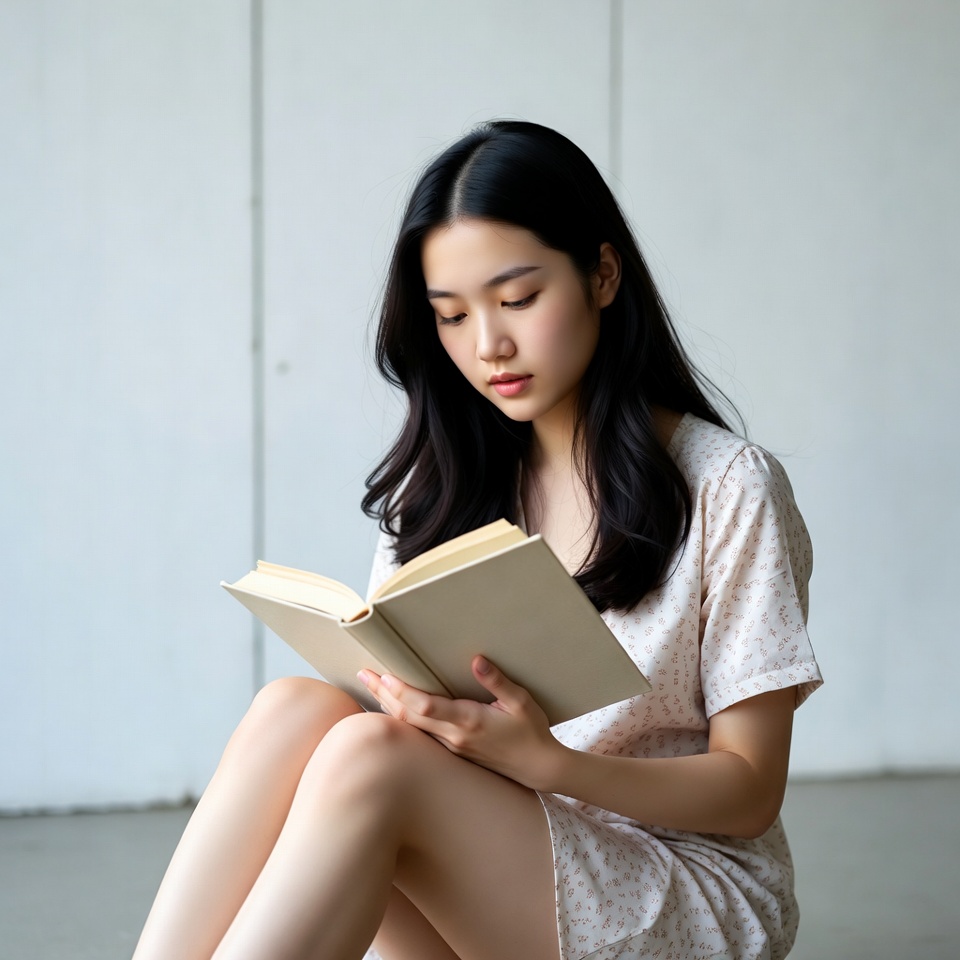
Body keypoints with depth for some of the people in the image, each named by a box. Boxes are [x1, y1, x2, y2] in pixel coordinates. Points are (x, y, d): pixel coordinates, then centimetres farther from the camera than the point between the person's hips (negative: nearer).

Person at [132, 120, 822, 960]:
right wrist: (400, 701, -17)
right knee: (299, 708, -26)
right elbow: (404, 704, 9)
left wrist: (546, 760, -23)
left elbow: (750, 792, -6)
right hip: (489, 878, 4)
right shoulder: (440, 486, 12)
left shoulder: (725, 488, -3)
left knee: (370, 759, -30)